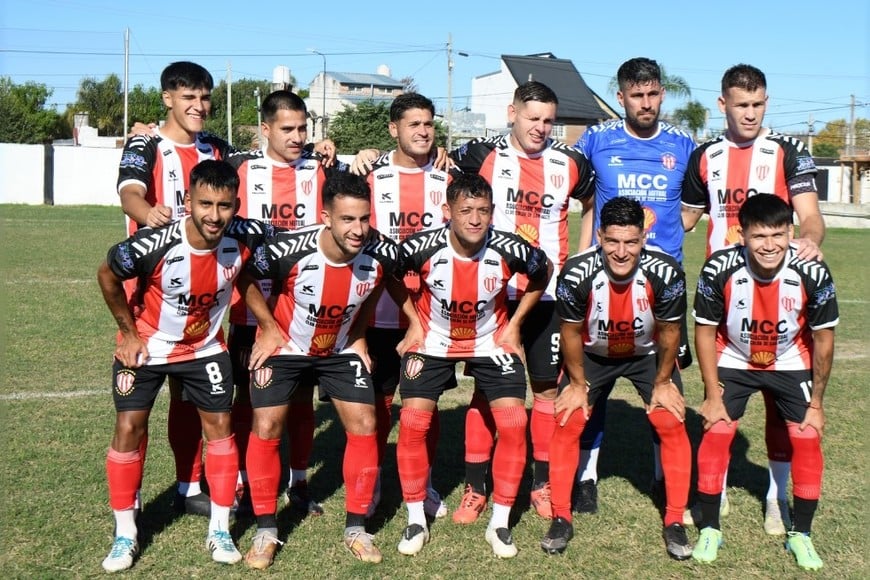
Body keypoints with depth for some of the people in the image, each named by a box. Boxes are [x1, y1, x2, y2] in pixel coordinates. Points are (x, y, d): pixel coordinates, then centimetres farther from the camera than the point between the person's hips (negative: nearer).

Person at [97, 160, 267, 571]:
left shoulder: (244, 237, -25)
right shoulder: (152, 245, -32)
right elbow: (107, 276, -12)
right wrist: (129, 332, -7)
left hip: (205, 347, 3)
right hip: (146, 346, -2)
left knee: (219, 425, 2)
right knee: (129, 428, -3)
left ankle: (219, 530, 16)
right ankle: (125, 534, 13)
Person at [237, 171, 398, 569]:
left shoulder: (382, 255, -24)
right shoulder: (287, 250, -33)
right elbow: (244, 275, -11)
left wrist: (358, 336, 2)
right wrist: (268, 327, -10)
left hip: (340, 350, 2)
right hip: (284, 346, -2)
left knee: (364, 426, -5)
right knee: (266, 428, -8)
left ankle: (356, 528, 11)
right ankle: (266, 531, 9)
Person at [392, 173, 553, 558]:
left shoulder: (510, 250, -24)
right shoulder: (421, 248, -26)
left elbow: (544, 273, 0)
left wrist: (515, 324, -1)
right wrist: (413, 322, -4)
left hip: (491, 343, 1)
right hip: (432, 342, 0)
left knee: (513, 424, -10)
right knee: (412, 423, -10)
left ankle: (499, 524, 7)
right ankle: (416, 522, 8)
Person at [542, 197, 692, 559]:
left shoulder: (665, 273, -32)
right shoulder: (577, 273, -33)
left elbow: (669, 331, -14)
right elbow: (571, 332, -15)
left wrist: (663, 382, -5)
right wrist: (577, 384, -6)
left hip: (648, 354, 0)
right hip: (593, 354, 0)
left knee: (672, 424, -9)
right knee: (567, 423, -7)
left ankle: (675, 522, 6)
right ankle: (561, 519, 7)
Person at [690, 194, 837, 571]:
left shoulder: (812, 273, -27)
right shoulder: (719, 270, -29)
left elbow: (823, 339, -12)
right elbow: (705, 331, -13)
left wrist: (816, 403, -7)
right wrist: (713, 395, -12)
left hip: (790, 363, 1)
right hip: (732, 361, 0)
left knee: (807, 438, -6)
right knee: (715, 434, -9)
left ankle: (800, 535, 13)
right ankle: (709, 530, 8)